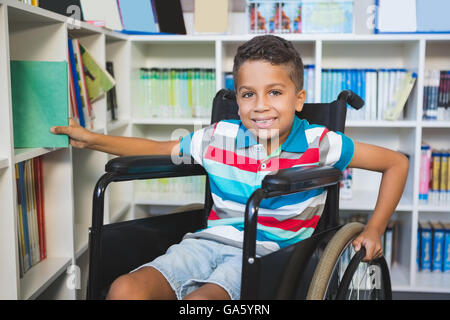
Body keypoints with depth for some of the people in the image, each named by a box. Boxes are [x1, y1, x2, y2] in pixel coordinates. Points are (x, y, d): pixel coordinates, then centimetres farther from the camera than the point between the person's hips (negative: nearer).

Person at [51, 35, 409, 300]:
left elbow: (397, 162, 4)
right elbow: (157, 149, 20)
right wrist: (92, 139, 15)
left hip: (269, 253, -3)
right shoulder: (219, 138, 5)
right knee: (124, 289, -20)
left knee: (199, 299, -34)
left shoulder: (317, 144, -4)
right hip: (210, 241, 4)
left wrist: (374, 229, -1)